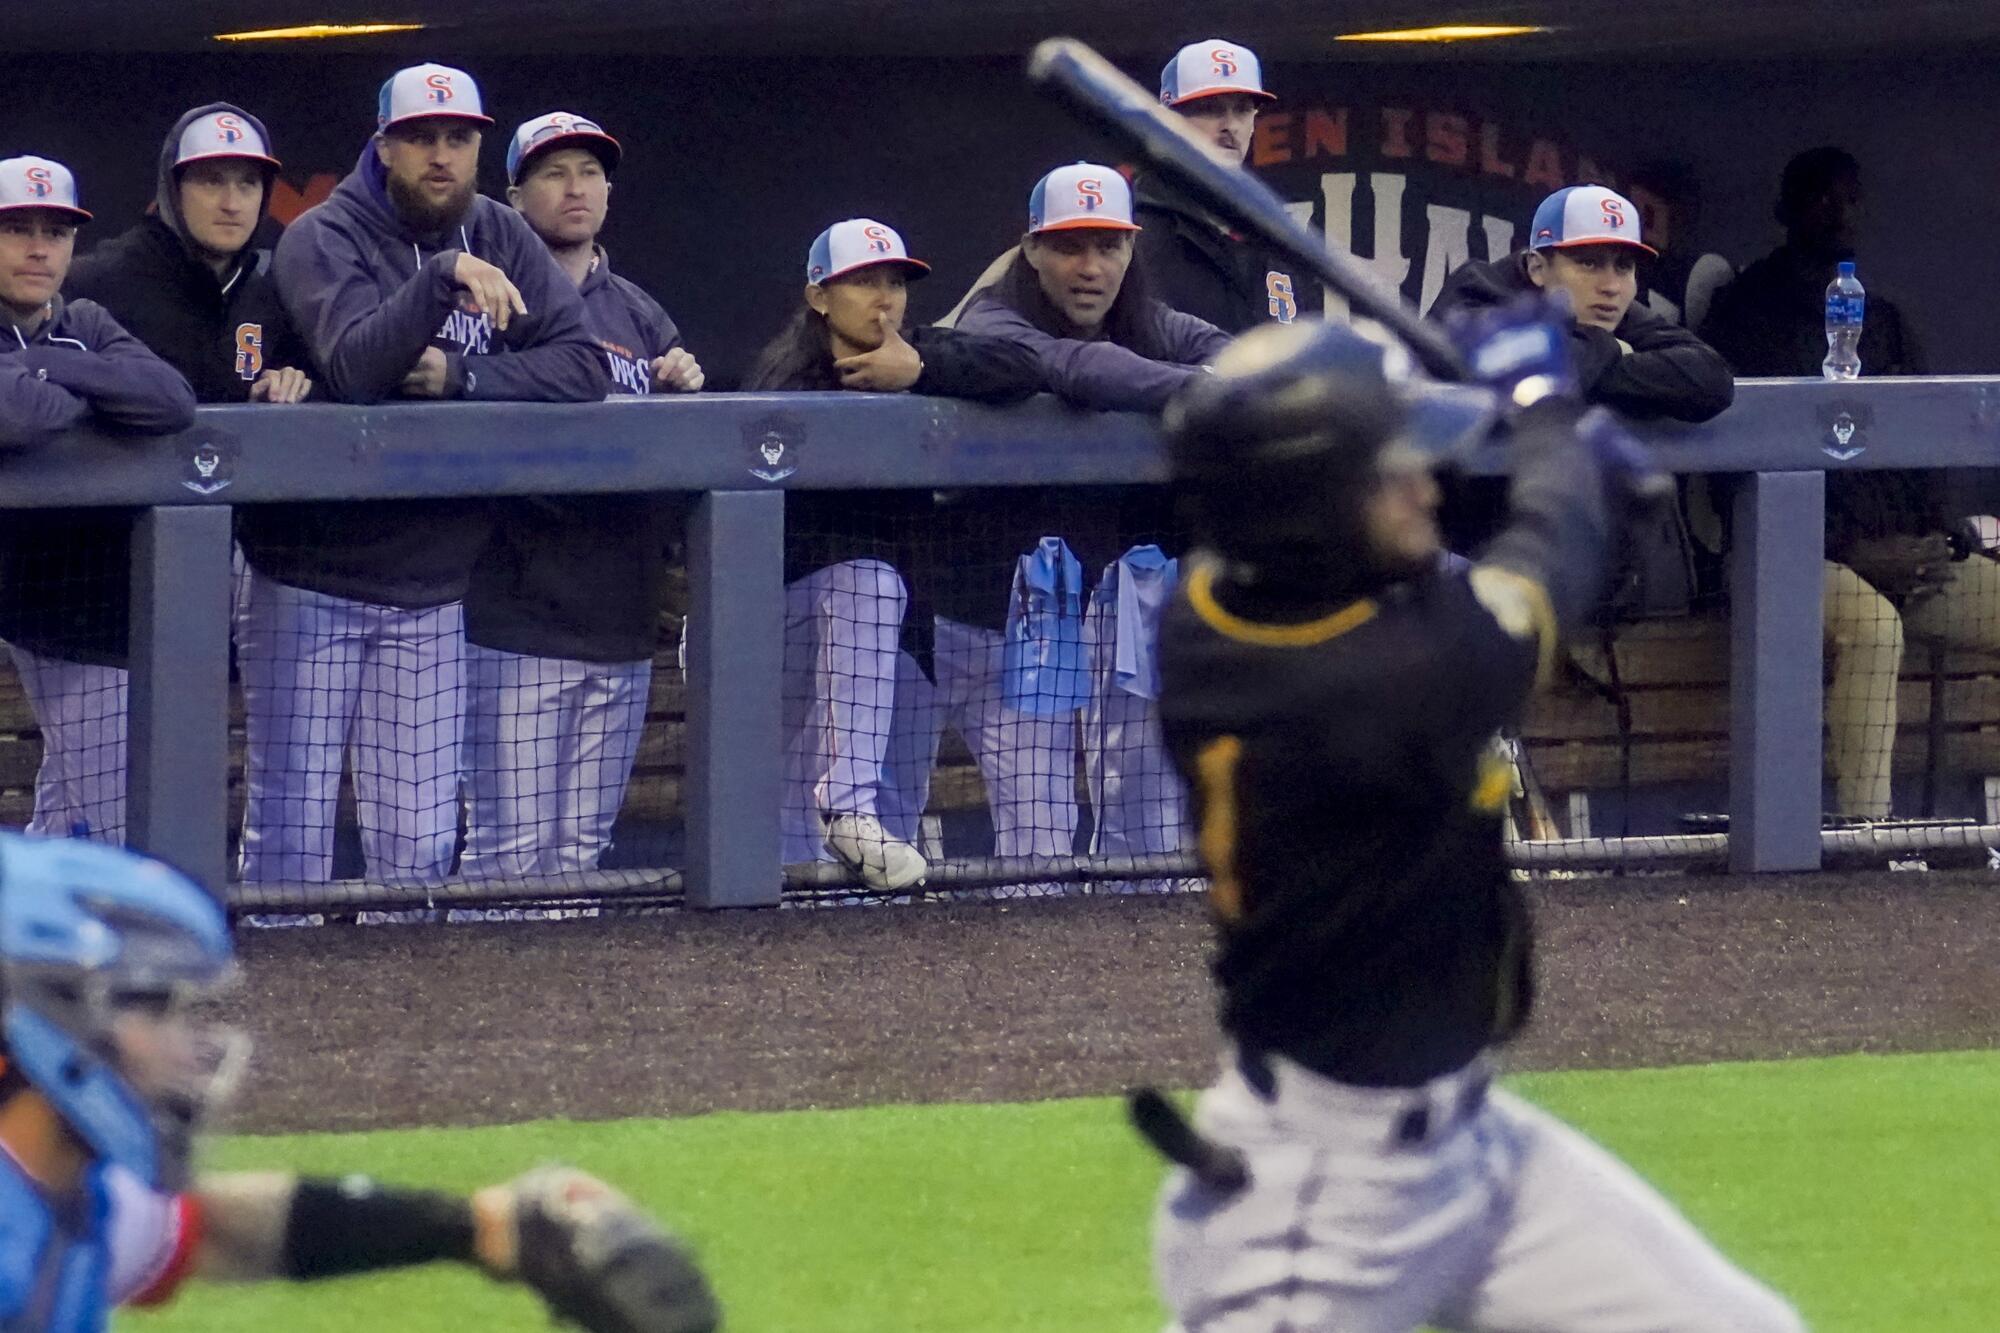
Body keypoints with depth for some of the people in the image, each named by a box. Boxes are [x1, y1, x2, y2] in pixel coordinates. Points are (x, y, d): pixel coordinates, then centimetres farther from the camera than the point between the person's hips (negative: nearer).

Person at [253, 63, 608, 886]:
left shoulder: (499, 239, 6)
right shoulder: (322, 240, -7)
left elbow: (582, 368, -4)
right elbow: (355, 366, -25)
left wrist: (462, 376, -17)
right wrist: (443, 278, -36)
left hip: (430, 593, 4)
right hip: (310, 581, -4)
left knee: (421, 842, 4)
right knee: (291, 828, -3)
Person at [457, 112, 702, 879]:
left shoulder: (640, 316, 19)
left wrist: (684, 393, -3)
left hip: (621, 623, 6)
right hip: (518, 622, -6)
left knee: (582, 849, 9)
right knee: (508, 849, -11)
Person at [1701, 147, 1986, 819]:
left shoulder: (1884, 319, 25)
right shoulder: (1746, 314, 5)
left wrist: (1940, 535, -2)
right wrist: (1853, 554, -14)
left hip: (1905, 554, 6)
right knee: (1871, 624, -38)